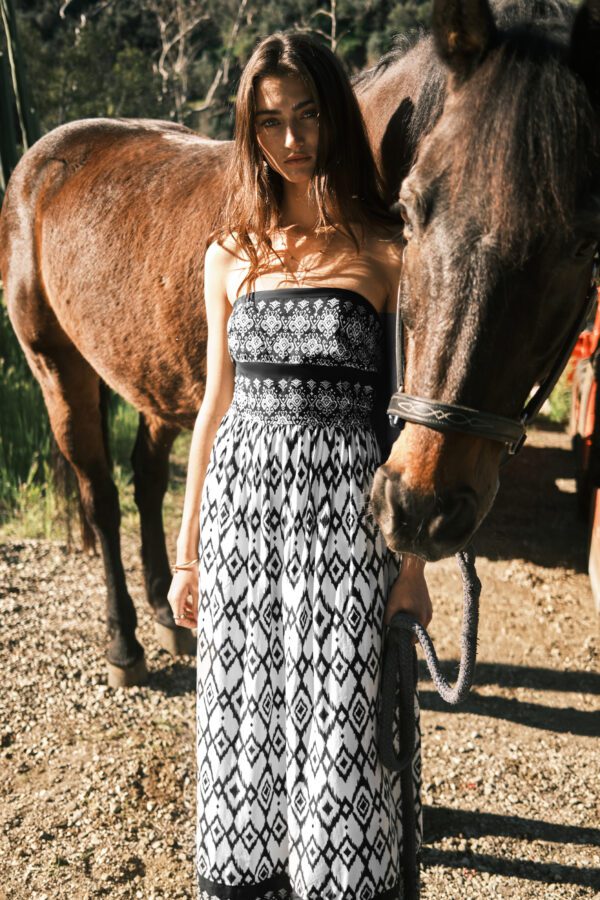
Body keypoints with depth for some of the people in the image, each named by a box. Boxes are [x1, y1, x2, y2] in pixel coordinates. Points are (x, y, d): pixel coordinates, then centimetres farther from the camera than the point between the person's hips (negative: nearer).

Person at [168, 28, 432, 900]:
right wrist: (186, 554, 12)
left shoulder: (384, 253, -2)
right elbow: (215, 407, 11)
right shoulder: (231, 255, 8)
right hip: (240, 500, 4)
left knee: (339, 725, 3)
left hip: (344, 507, -3)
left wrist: (411, 558, -4)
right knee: (241, 720, 13)